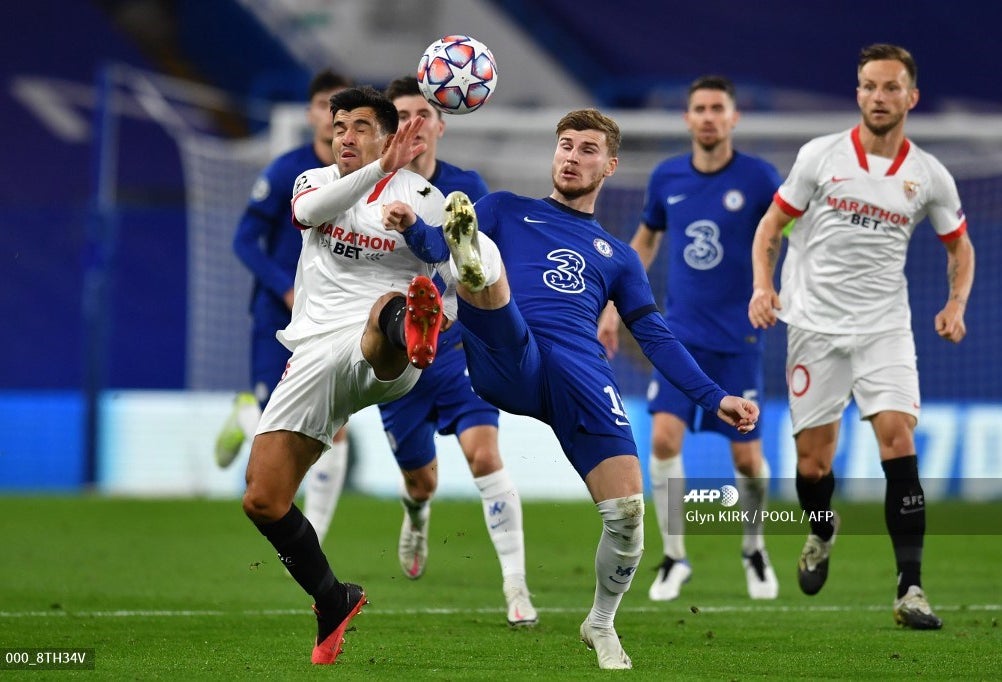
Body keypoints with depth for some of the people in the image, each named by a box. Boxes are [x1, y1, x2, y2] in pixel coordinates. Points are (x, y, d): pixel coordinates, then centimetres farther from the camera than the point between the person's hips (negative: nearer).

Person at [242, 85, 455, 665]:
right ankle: (334, 603, 23)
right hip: (316, 355, 5)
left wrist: (442, 315, -16)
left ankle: (409, 334, -82)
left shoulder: (420, 198, 7)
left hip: (379, 360, -5)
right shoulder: (314, 181, 15)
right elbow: (311, 211, -11)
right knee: (263, 501, 0)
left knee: (387, 312, -42)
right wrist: (381, 169, -25)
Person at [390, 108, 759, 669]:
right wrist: (412, 227, -15)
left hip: (581, 376, 2)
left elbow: (657, 338, 23)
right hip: (507, 364, -2)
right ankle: (474, 260, -69)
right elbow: (439, 246, 9)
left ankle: (602, 624, 12)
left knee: (628, 510, -13)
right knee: (478, 255, -29)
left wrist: (714, 398, 10)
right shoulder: (507, 210, 24)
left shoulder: (618, 255, 29)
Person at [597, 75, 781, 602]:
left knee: (746, 456, 1)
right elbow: (645, 240, 18)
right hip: (680, 334, 2)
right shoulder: (667, 178, 3)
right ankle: (673, 558, -3)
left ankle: (754, 550, 28)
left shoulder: (759, 178, -8)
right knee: (664, 437, -15)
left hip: (737, 339, -2)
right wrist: (614, 307, 16)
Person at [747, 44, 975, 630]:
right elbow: (771, 227, 6)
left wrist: (956, 305, -2)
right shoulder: (820, 156, -2)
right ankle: (823, 532, 38)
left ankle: (911, 590, -17)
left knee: (898, 439, -17)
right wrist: (763, 286, -10)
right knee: (813, 454, 3)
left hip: (885, 327, 0)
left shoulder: (930, 175, 1)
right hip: (815, 323, 0)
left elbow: (960, 246, 15)